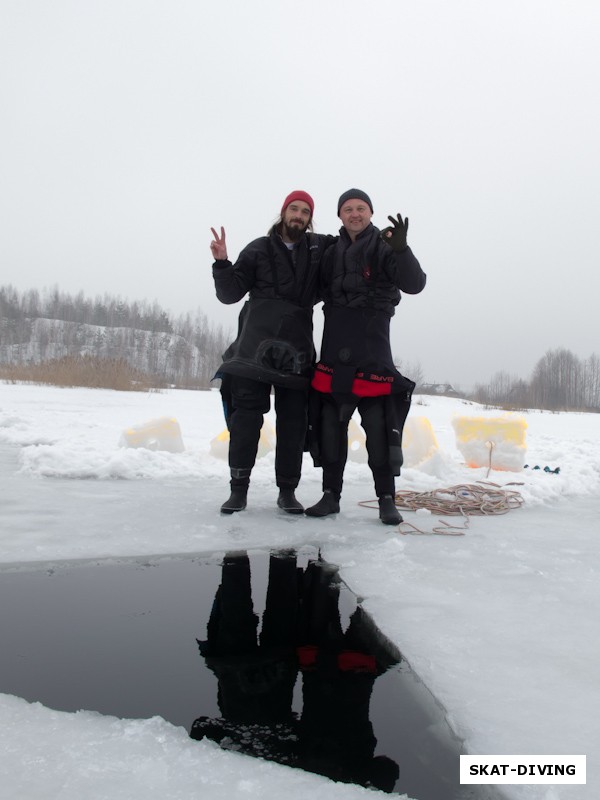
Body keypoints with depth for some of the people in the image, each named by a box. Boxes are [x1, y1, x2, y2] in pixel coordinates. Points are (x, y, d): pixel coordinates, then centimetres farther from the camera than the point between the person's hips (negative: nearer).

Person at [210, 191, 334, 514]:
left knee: (294, 420, 1)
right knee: (246, 415, -5)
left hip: (296, 348, 2)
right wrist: (222, 262, -8)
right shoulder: (259, 249, 10)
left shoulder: (321, 248, 13)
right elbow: (230, 293, 8)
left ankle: (287, 490, 12)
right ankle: (239, 488, 3)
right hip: (255, 343, -1)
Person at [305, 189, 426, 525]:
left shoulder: (383, 247, 1)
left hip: (373, 355, -4)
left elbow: (415, 283, -13)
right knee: (330, 424, 6)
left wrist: (400, 249, -29)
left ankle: (387, 499, 7)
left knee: (379, 426, -4)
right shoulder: (332, 252, 14)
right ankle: (331, 494, 16)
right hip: (334, 353, 5)